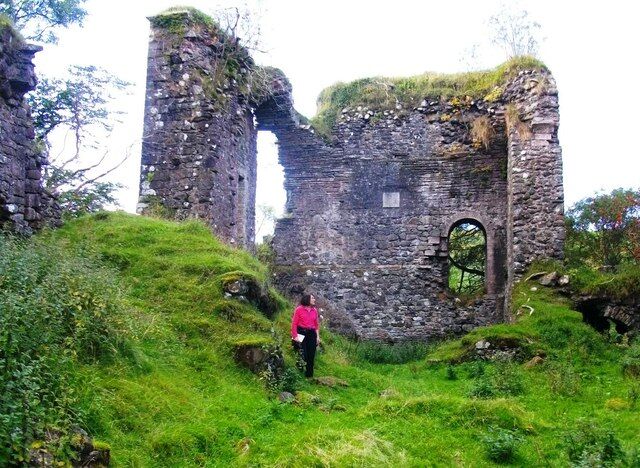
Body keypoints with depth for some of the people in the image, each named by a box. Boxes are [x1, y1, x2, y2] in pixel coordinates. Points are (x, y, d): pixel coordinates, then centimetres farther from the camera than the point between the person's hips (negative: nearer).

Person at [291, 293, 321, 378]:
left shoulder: (314, 310, 9)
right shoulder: (299, 309, -5)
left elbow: (317, 324, 13)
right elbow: (294, 323, -5)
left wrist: (318, 336, 8)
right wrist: (295, 336, -11)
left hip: (311, 334, 4)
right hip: (301, 333, -4)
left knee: (311, 355, 5)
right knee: (303, 355, -5)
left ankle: (309, 375, 16)